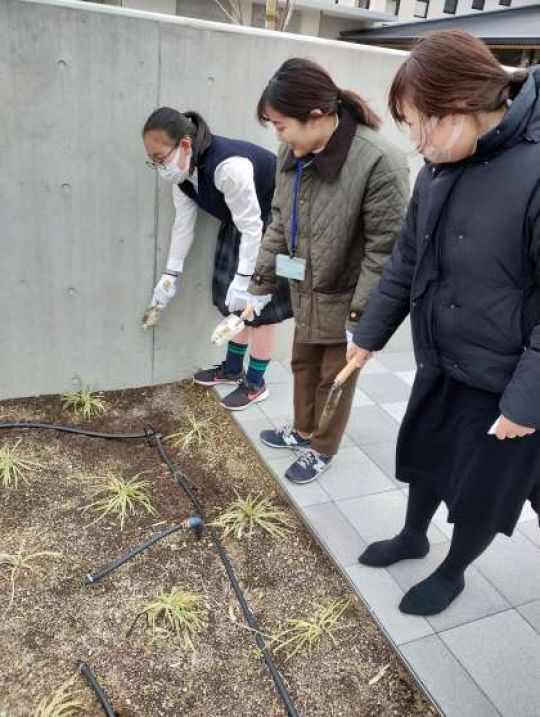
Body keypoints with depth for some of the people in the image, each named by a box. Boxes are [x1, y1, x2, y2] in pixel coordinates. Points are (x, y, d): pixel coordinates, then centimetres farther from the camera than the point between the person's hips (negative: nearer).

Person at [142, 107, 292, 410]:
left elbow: (252, 227, -31)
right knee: (235, 300, 13)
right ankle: (233, 369, 30)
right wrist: (171, 274, 2)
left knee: (261, 304, -4)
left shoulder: (229, 166, -36)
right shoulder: (183, 170, -8)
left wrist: (243, 279, -27)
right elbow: (184, 221, 0)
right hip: (241, 223, 9)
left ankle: (256, 383, 10)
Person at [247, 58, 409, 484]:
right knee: (304, 365, 22)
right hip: (306, 291, 7)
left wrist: (362, 319, -20)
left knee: (335, 378, 12)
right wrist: (261, 283, 6)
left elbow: (385, 250, -23)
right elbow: (280, 223, 6)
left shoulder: (380, 163, -27)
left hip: (345, 298, -6)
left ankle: (323, 449, 36)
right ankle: (303, 431, 47)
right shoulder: (294, 153, -5)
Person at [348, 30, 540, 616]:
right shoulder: (439, 169, -3)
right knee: (423, 456, 23)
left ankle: (453, 571, 42)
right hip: (441, 363, 7)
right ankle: (412, 538, 51)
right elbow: (406, 261, 7)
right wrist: (369, 335, 13)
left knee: (482, 491, 14)